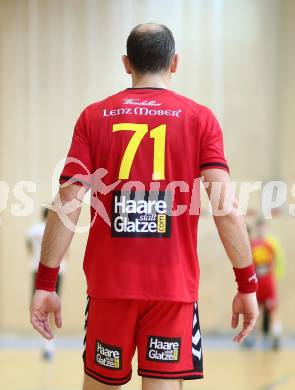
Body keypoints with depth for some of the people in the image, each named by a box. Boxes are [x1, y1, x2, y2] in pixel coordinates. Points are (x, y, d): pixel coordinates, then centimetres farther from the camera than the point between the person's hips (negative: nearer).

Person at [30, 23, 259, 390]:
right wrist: (247, 285, -2)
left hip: (109, 283, 1)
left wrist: (45, 284, 1)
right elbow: (226, 208, -8)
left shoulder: (93, 117, 4)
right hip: (175, 286, -1)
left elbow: (67, 206, -3)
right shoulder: (200, 118, 0)